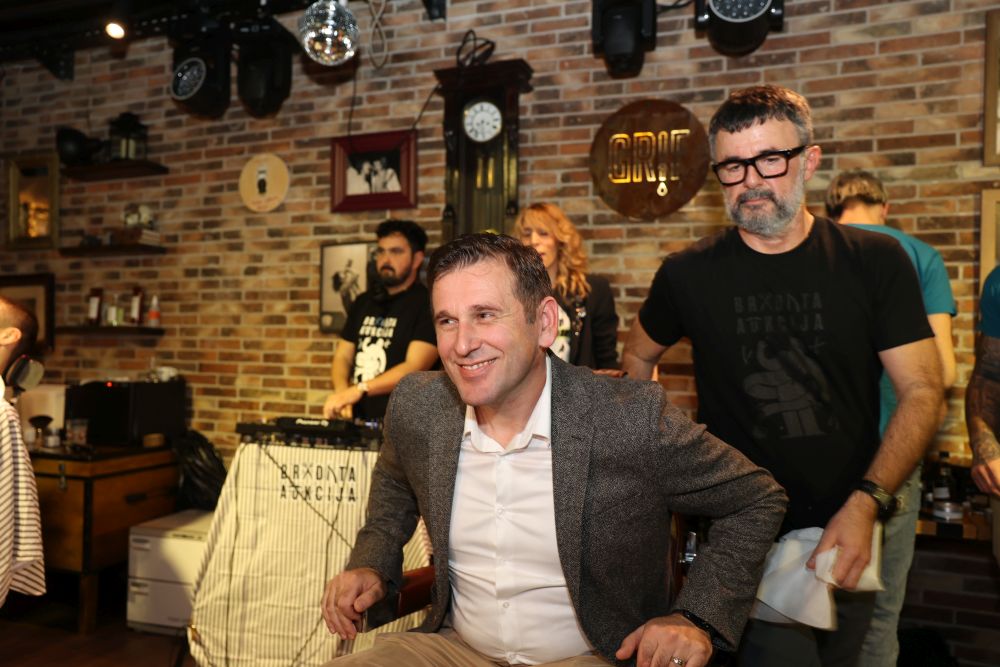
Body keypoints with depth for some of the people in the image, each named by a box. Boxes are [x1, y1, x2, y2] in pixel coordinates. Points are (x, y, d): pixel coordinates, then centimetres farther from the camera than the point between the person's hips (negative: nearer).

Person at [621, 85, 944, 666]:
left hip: (849, 533, 2)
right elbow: (638, 358, 11)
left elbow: (922, 390, -6)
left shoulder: (877, 262, -5)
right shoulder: (690, 275, -5)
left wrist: (866, 504, -17)